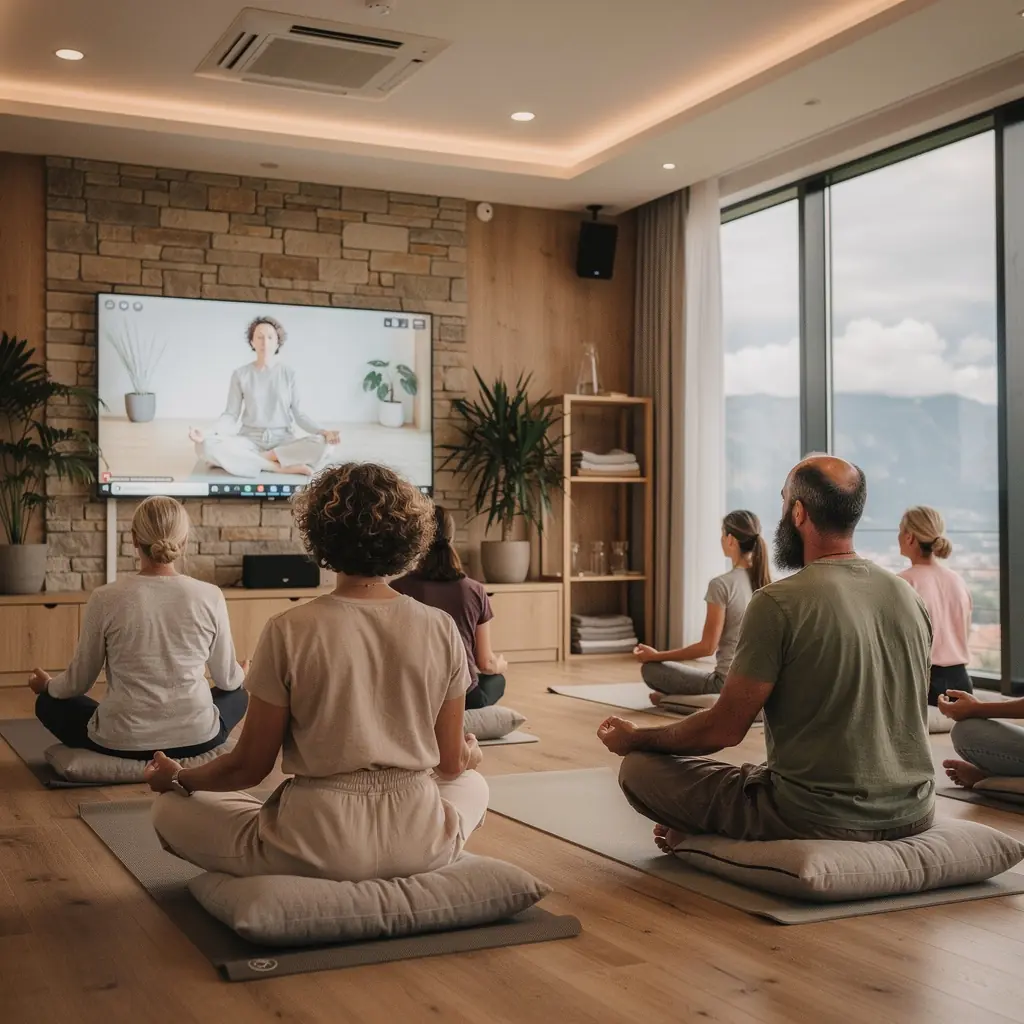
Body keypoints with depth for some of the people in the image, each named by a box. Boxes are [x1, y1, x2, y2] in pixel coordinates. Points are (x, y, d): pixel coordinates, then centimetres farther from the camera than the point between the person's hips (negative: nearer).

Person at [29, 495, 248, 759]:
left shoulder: (105, 599, -10)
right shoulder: (210, 596, -8)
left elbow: (79, 682, 2)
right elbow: (227, 679, 5)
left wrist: (47, 684, 25)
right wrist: (242, 674, 30)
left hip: (122, 741, -1)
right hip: (197, 738, 1)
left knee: (48, 702, 28)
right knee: (238, 695, 34)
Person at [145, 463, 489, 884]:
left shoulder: (288, 631, -11)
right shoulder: (441, 630, -4)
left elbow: (249, 766, -4)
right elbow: (451, 765, 4)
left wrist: (175, 777, 16)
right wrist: (471, 754, 29)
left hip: (320, 844, -3)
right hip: (420, 847, 3)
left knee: (170, 810, 18)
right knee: (473, 784, 36)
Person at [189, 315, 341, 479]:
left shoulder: (289, 373, 3)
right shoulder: (241, 374, 3)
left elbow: (298, 414, 2)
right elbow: (230, 415, 2)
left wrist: (323, 431, -16)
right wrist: (207, 434, -17)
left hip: (283, 440, 0)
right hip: (250, 440, 0)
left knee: (322, 444, -30)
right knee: (207, 445, -31)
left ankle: (259, 459, -19)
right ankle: (281, 467, -28)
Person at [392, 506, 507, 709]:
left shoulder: (399, 588, -7)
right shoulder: (475, 591, -3)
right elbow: (486, 663, 3)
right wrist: (501, 664, 27)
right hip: (465, 698, 0)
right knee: (496, 678, 34)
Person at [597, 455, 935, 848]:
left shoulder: (778, 603, -17)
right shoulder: (909, 598, 4)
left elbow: (725, 729, -13)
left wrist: (636, 738, 4)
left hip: (821, 819, -7)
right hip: (911, 815, 7)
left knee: (639, 768, 3)